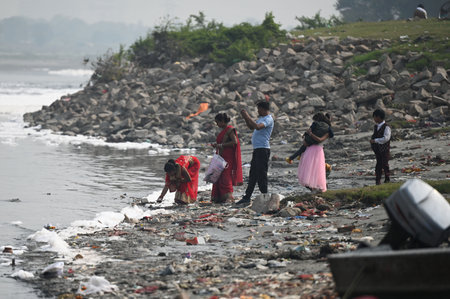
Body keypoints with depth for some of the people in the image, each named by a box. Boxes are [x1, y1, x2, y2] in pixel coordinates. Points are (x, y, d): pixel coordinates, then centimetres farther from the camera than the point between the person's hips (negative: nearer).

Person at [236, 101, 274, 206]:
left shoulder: (268, 119, -12)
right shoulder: (261, 118, 20)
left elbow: (257, 126, -28)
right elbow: (251, 127, 28)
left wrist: (248, 117, -21)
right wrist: (245, 118, 14)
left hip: (263, 149, -10)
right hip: (257, 150, 10)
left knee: (261, 174, -8)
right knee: (253, 174, 10)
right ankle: (247, 198, 13)